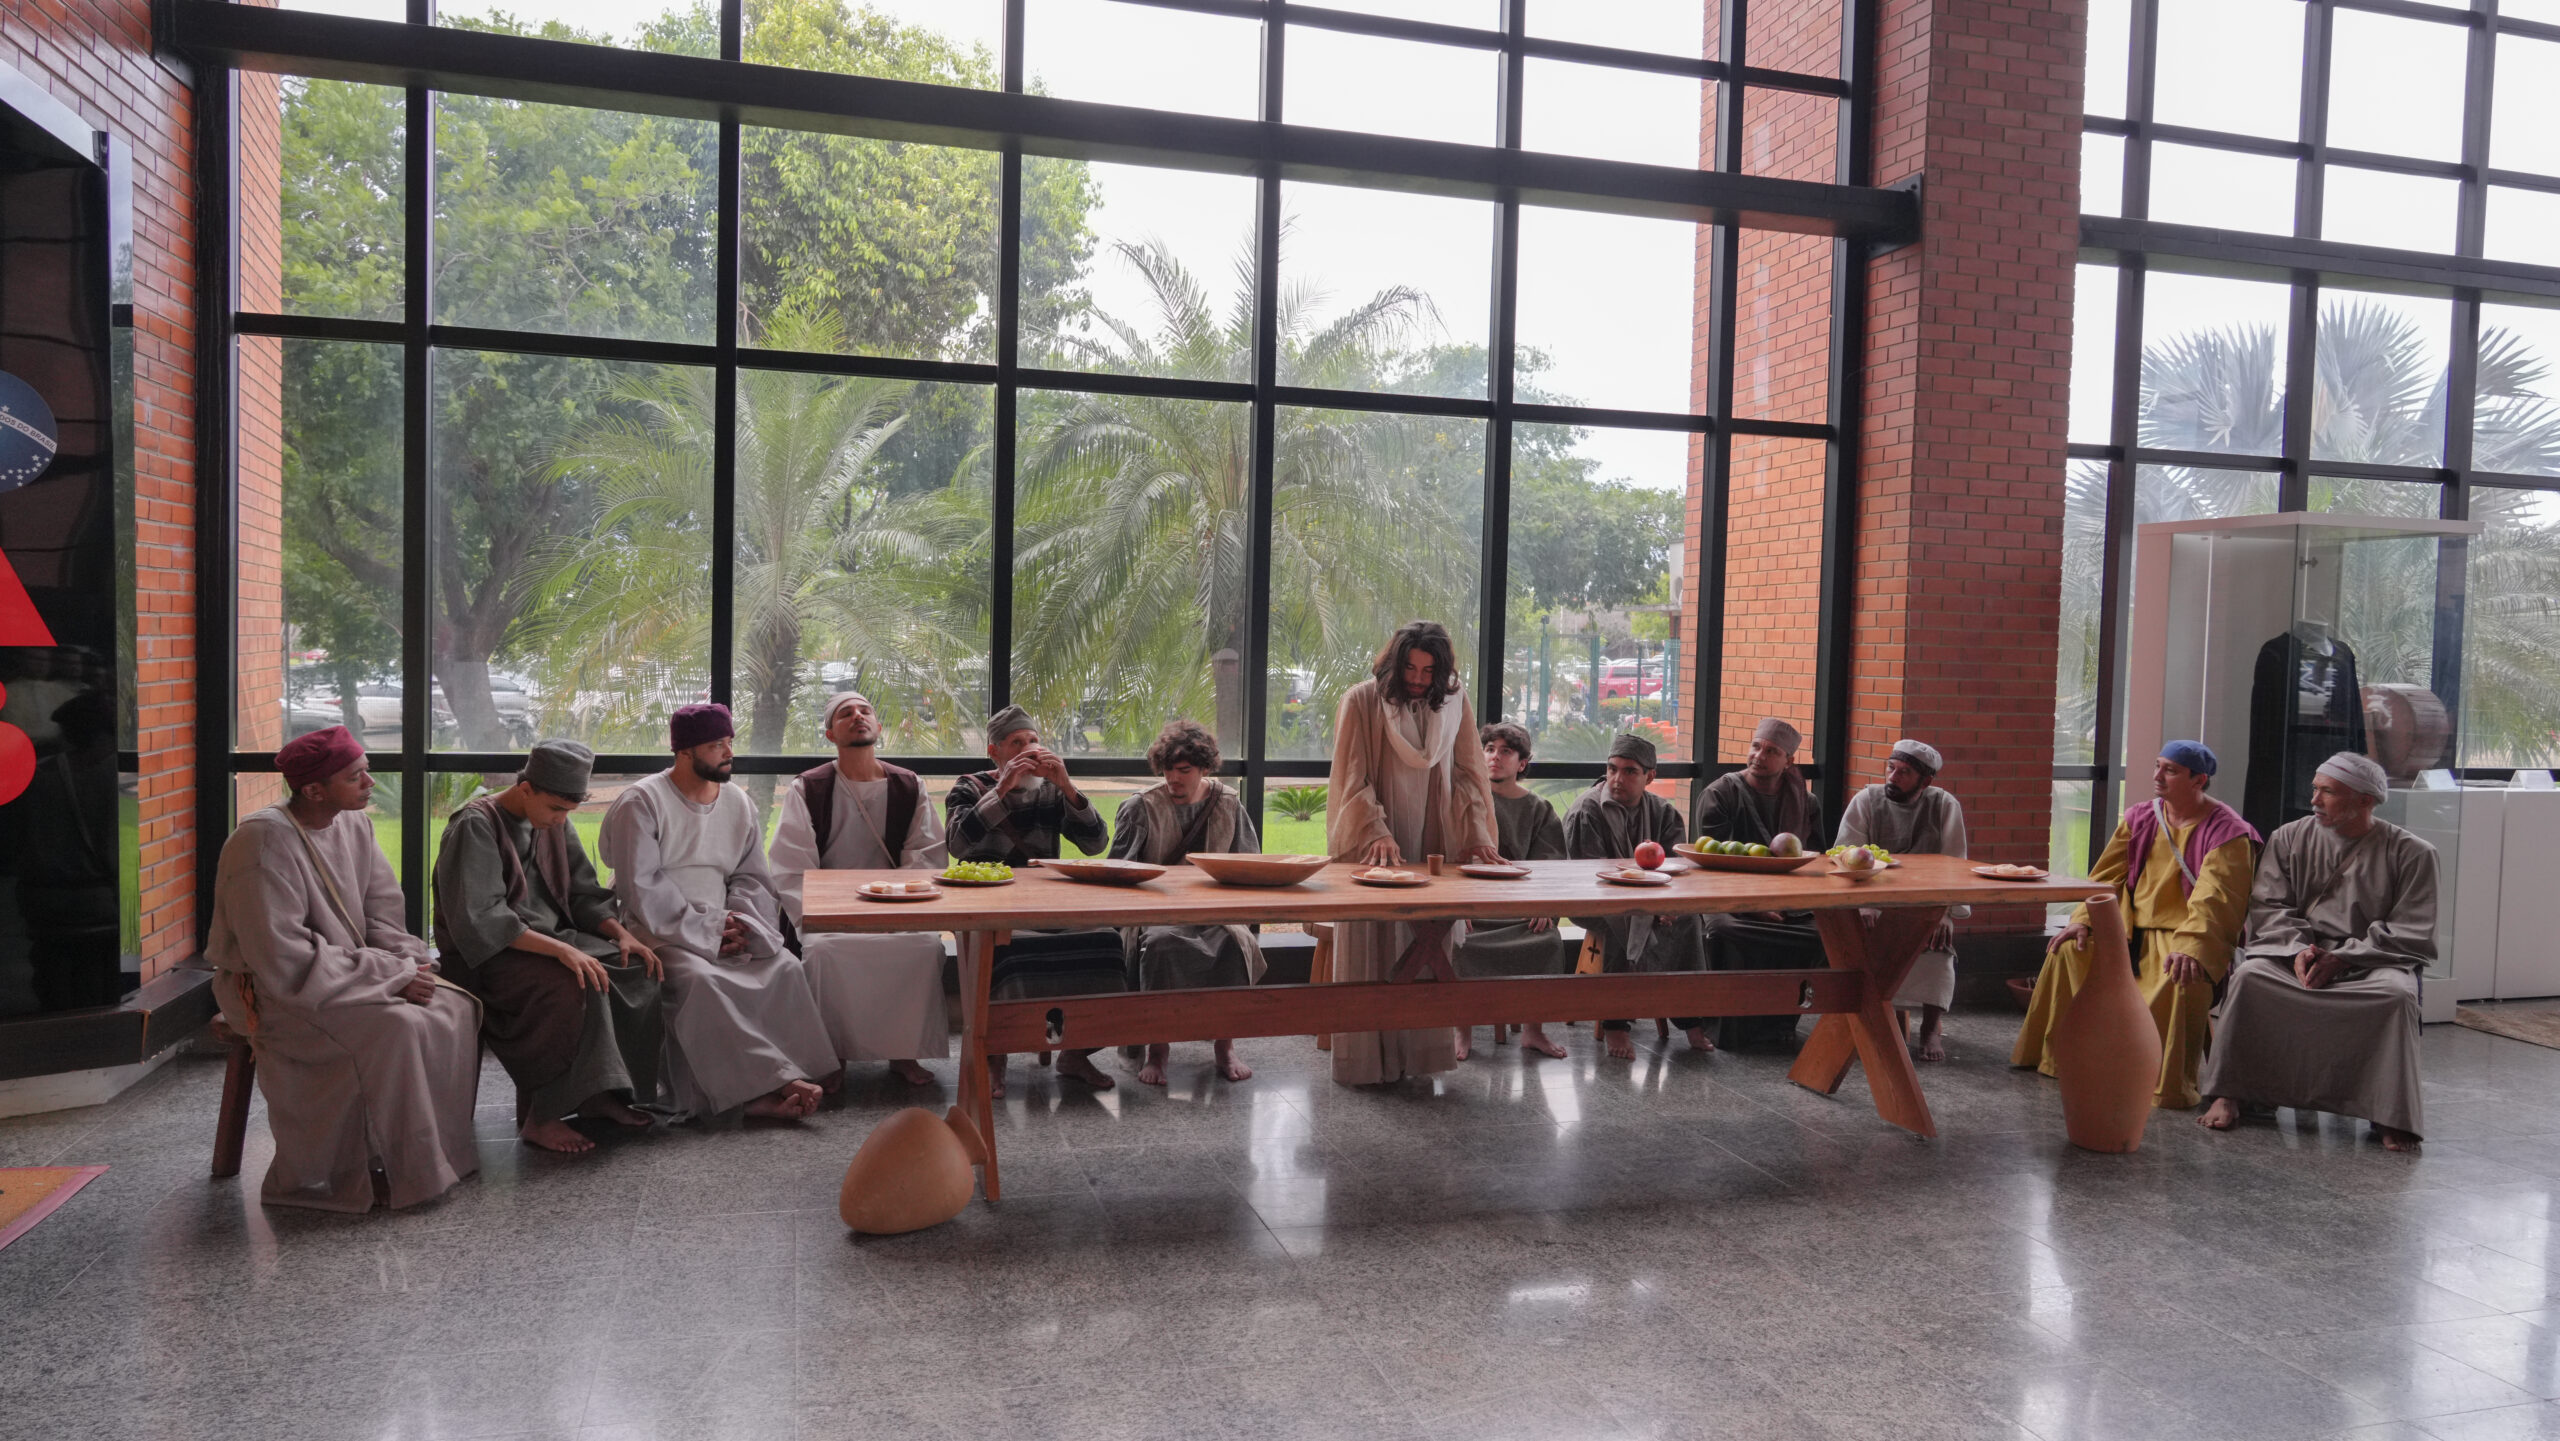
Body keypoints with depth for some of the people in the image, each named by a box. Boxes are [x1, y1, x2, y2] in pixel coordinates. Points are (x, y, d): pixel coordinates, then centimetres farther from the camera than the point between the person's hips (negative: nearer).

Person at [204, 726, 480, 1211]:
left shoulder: (354, 825, 4)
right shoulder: (266, 843, -21)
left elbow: (381, 911, 9)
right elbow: (283, 958, -25)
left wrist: (407, 964, -11)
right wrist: (389, 976, -24)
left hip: (345, 970, 8)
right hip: (274, 990, -8)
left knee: (454, 1006, -13)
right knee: (397, 1026, -30)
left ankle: (445, 1150, -5)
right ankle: (404, 1175, -18)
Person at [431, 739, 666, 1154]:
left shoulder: (555, 823, 9)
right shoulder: (476, 826, -15)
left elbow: (583, 892, 14)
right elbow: (480, 918, -25)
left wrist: (621, 933, -6)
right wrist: (559, 949, -33)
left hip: (552, 938, 8)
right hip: (487, 954, -8)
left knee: (637, 969, -13)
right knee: (574, 986, -34)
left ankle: (600, 1095, -6)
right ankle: (539, 1117, -23)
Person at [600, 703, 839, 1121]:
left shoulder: (739, 805, 13)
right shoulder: (640, 803, -4)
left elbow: (752, 878, 12)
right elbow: (642, 887, -12)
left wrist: (741, 923, -10)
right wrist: (706, 928, -16)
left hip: (723, 928, 5)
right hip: (660, 930, -5)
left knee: (786, 969, -23)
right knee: (700, 979, -36)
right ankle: (775, 1082, -36)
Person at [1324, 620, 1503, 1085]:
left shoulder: (1455, 703, 5)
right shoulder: (1361, 701, -6)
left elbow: (1468, 772, 5)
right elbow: (1353, 778, -9)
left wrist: (1476, 833, -9)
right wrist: (1376, 833, -23)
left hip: (1433, 849, 3)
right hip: (1376, 850, -3)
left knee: (1428, 943, 2)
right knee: (1371, 950, -1)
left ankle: (1413, 1053, 11)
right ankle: (1365, 1059, 7)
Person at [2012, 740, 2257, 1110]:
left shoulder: (2227, 832, -11)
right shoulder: (2139, 819, 6)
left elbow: (2214, 899, -22)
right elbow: (2107, 876, 8)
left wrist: (2191, 949, -36)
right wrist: (2083, 920, -7)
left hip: (2186, 937, -6)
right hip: (2133, 930, 6)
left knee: (2182, 978, -36)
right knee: (2072, 949, -12)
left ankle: (2169, 1084, -23)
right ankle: (2054, 1055, 2)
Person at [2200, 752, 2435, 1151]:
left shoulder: (2411, 853, 0)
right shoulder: (2289, 838, 8)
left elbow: (2412, 935, -5)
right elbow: (2268, 905, 4)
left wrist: (2342, 957, -16)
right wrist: (2298, 949, -16)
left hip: (2371, 963, -2)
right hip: (2295, 955, 2)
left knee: (2398, 993, -34)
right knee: (2249, 975, -28)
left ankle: (2391, 1117, -22)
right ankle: (2227, 1095, -24)